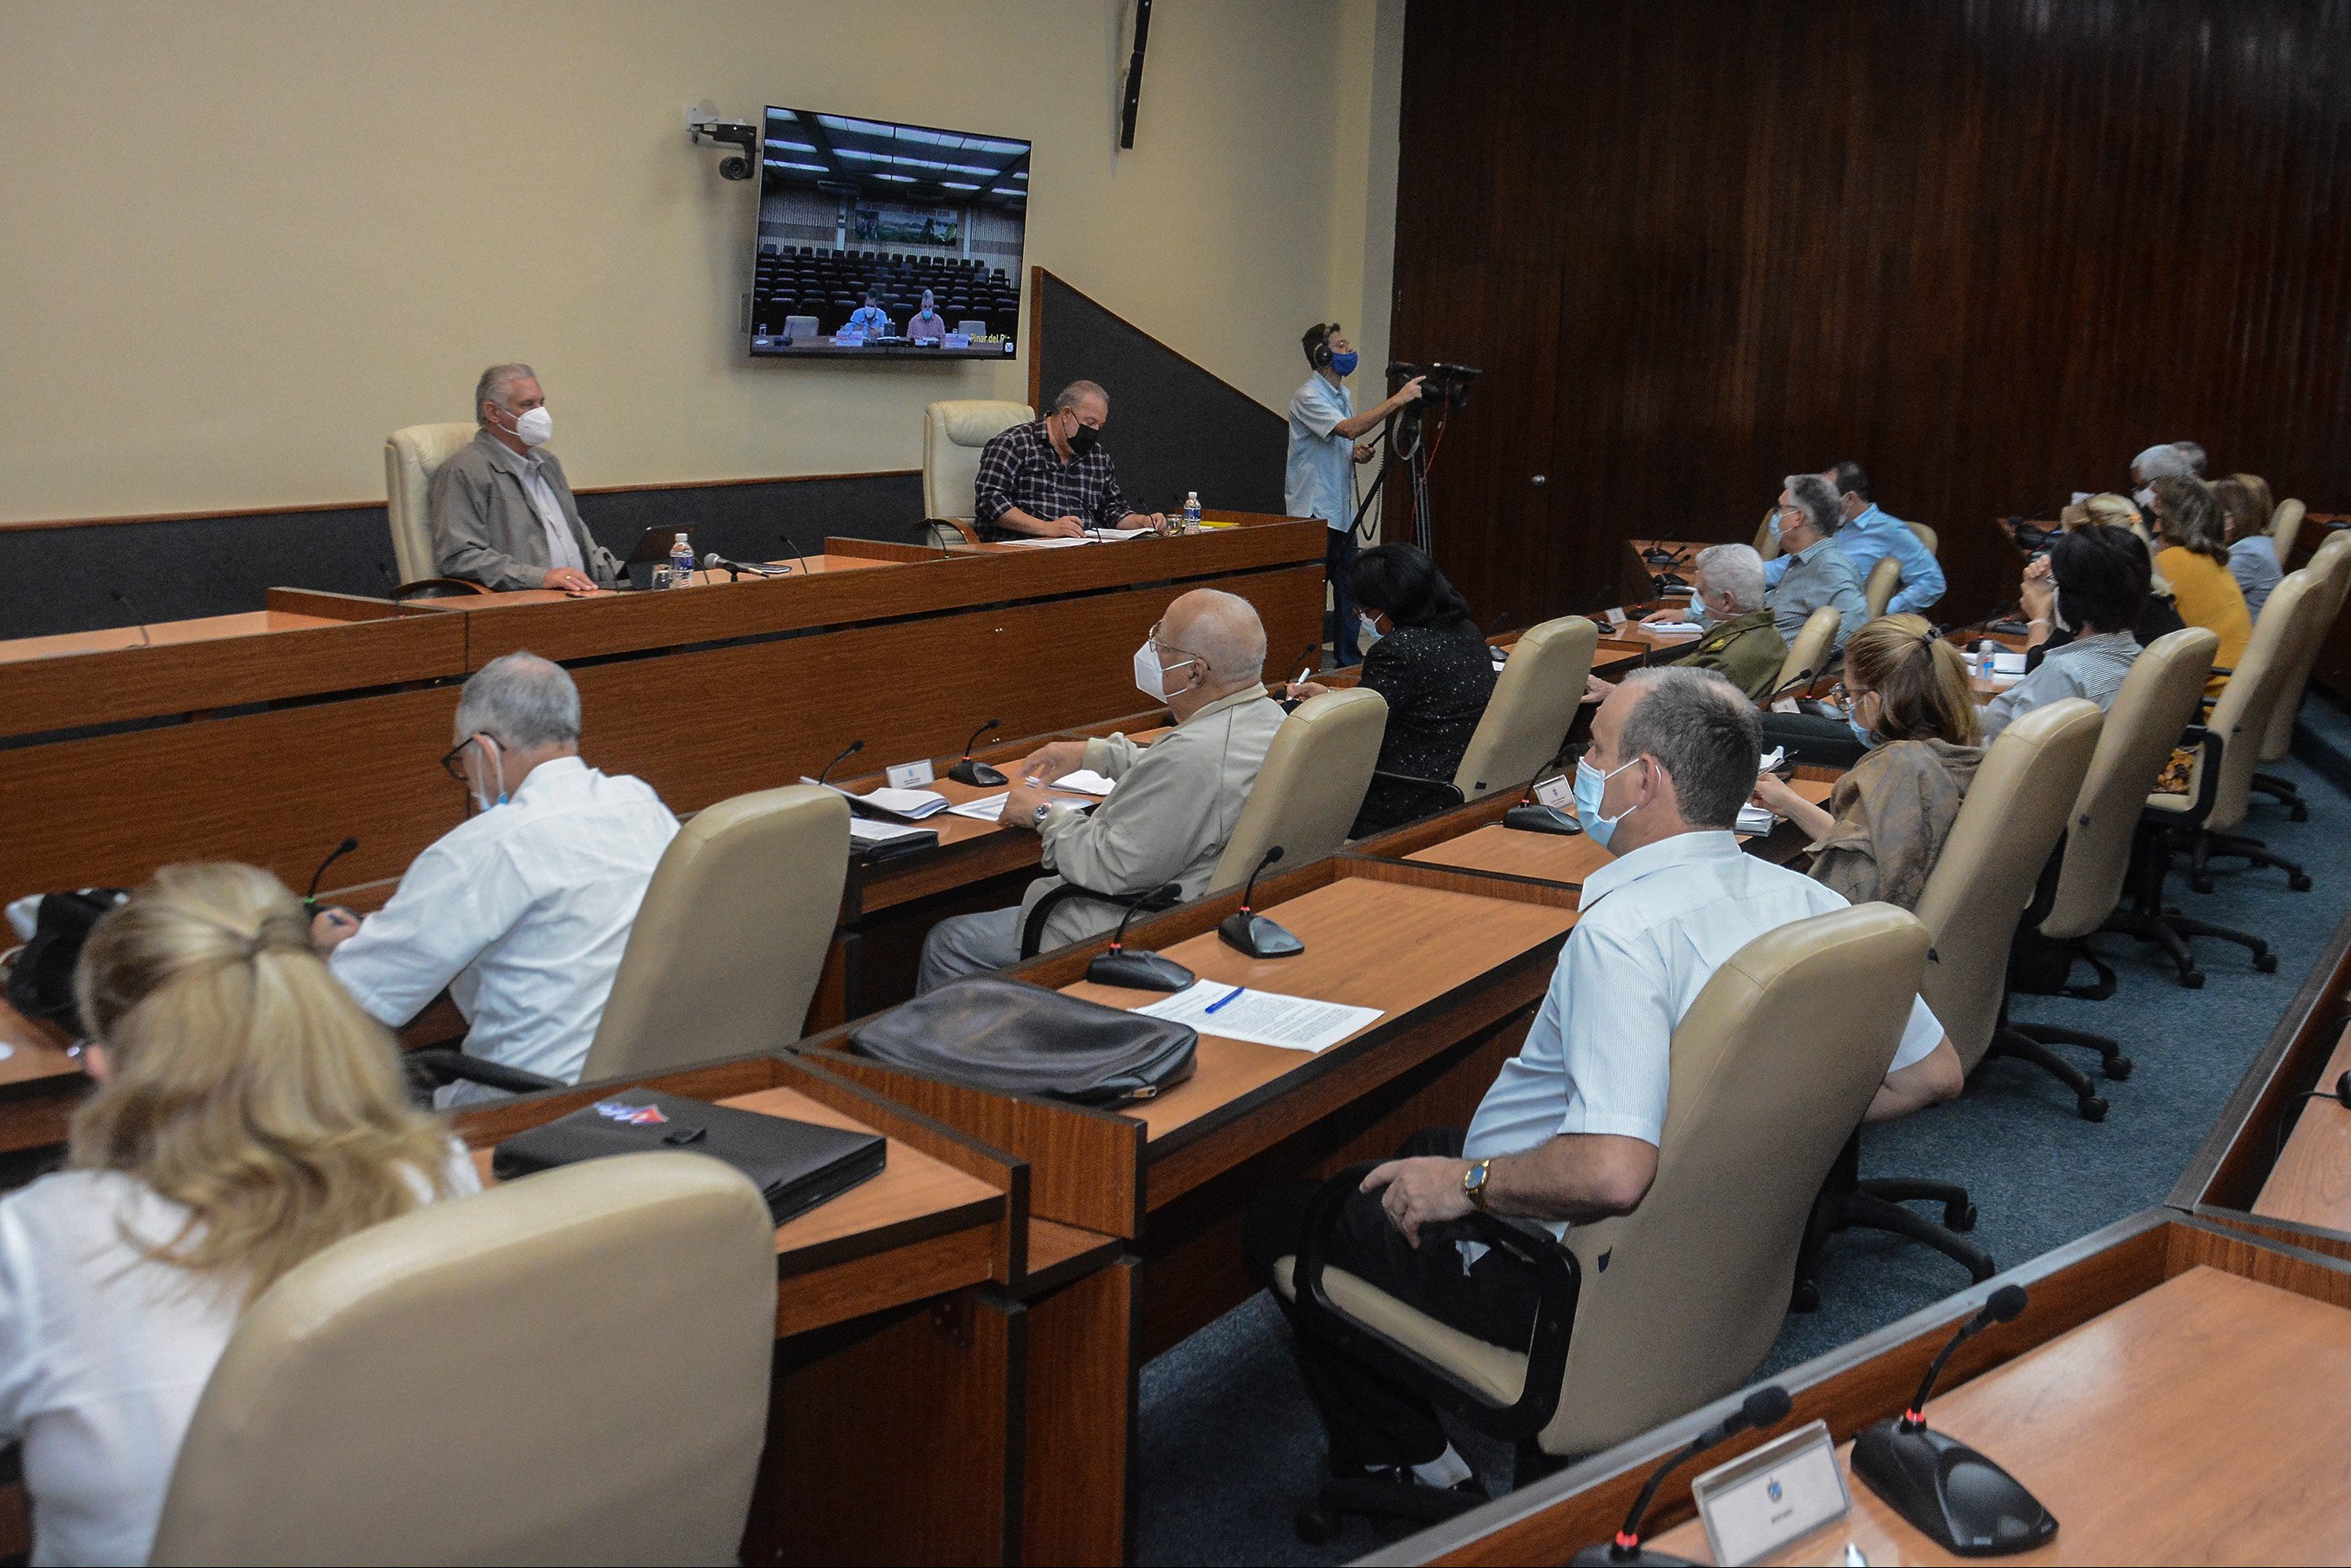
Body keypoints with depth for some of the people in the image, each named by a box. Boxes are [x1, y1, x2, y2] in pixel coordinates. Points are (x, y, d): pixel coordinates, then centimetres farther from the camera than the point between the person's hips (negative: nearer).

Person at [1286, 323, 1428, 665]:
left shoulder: (1344, 394, 15)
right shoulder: (1308, 397, -14)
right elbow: (1349, 428, -29)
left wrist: (1358, 453, 1)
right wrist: (1397, 399, -32)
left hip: (1341, 511, 8)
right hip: (1312, 510, -8)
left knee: (1348, 588, 8)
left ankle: (1349, 660, 14)